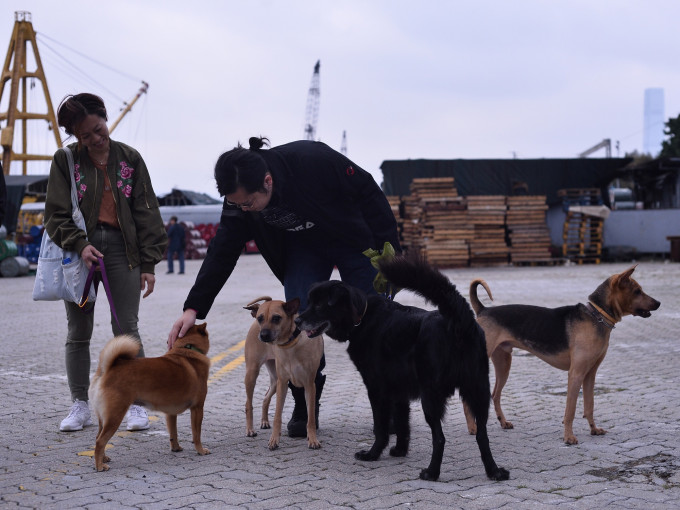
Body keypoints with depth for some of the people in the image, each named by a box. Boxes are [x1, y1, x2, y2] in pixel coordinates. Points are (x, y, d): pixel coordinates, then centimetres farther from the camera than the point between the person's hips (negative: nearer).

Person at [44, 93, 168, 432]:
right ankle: (80, 406, 16)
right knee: (78, 332, 5)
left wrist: (148, 263, 1)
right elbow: (56, 213, 0)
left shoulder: (129, 158, 5)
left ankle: (136, 404, 7)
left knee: (127, 329, -2)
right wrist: (79, 244, -17)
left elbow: (146, 213, 6)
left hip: (121, 247, 0)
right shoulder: (66, 160, 1)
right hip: (79, 250, 0)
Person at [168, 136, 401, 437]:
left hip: (355, 241, -3)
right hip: (303, 249, 4)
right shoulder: (240, 198, -22)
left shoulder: (315, 161, -37)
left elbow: (369, 195, -23)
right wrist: (193, 308, -25)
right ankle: (304, 410, 4)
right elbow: (222, 253, -17)